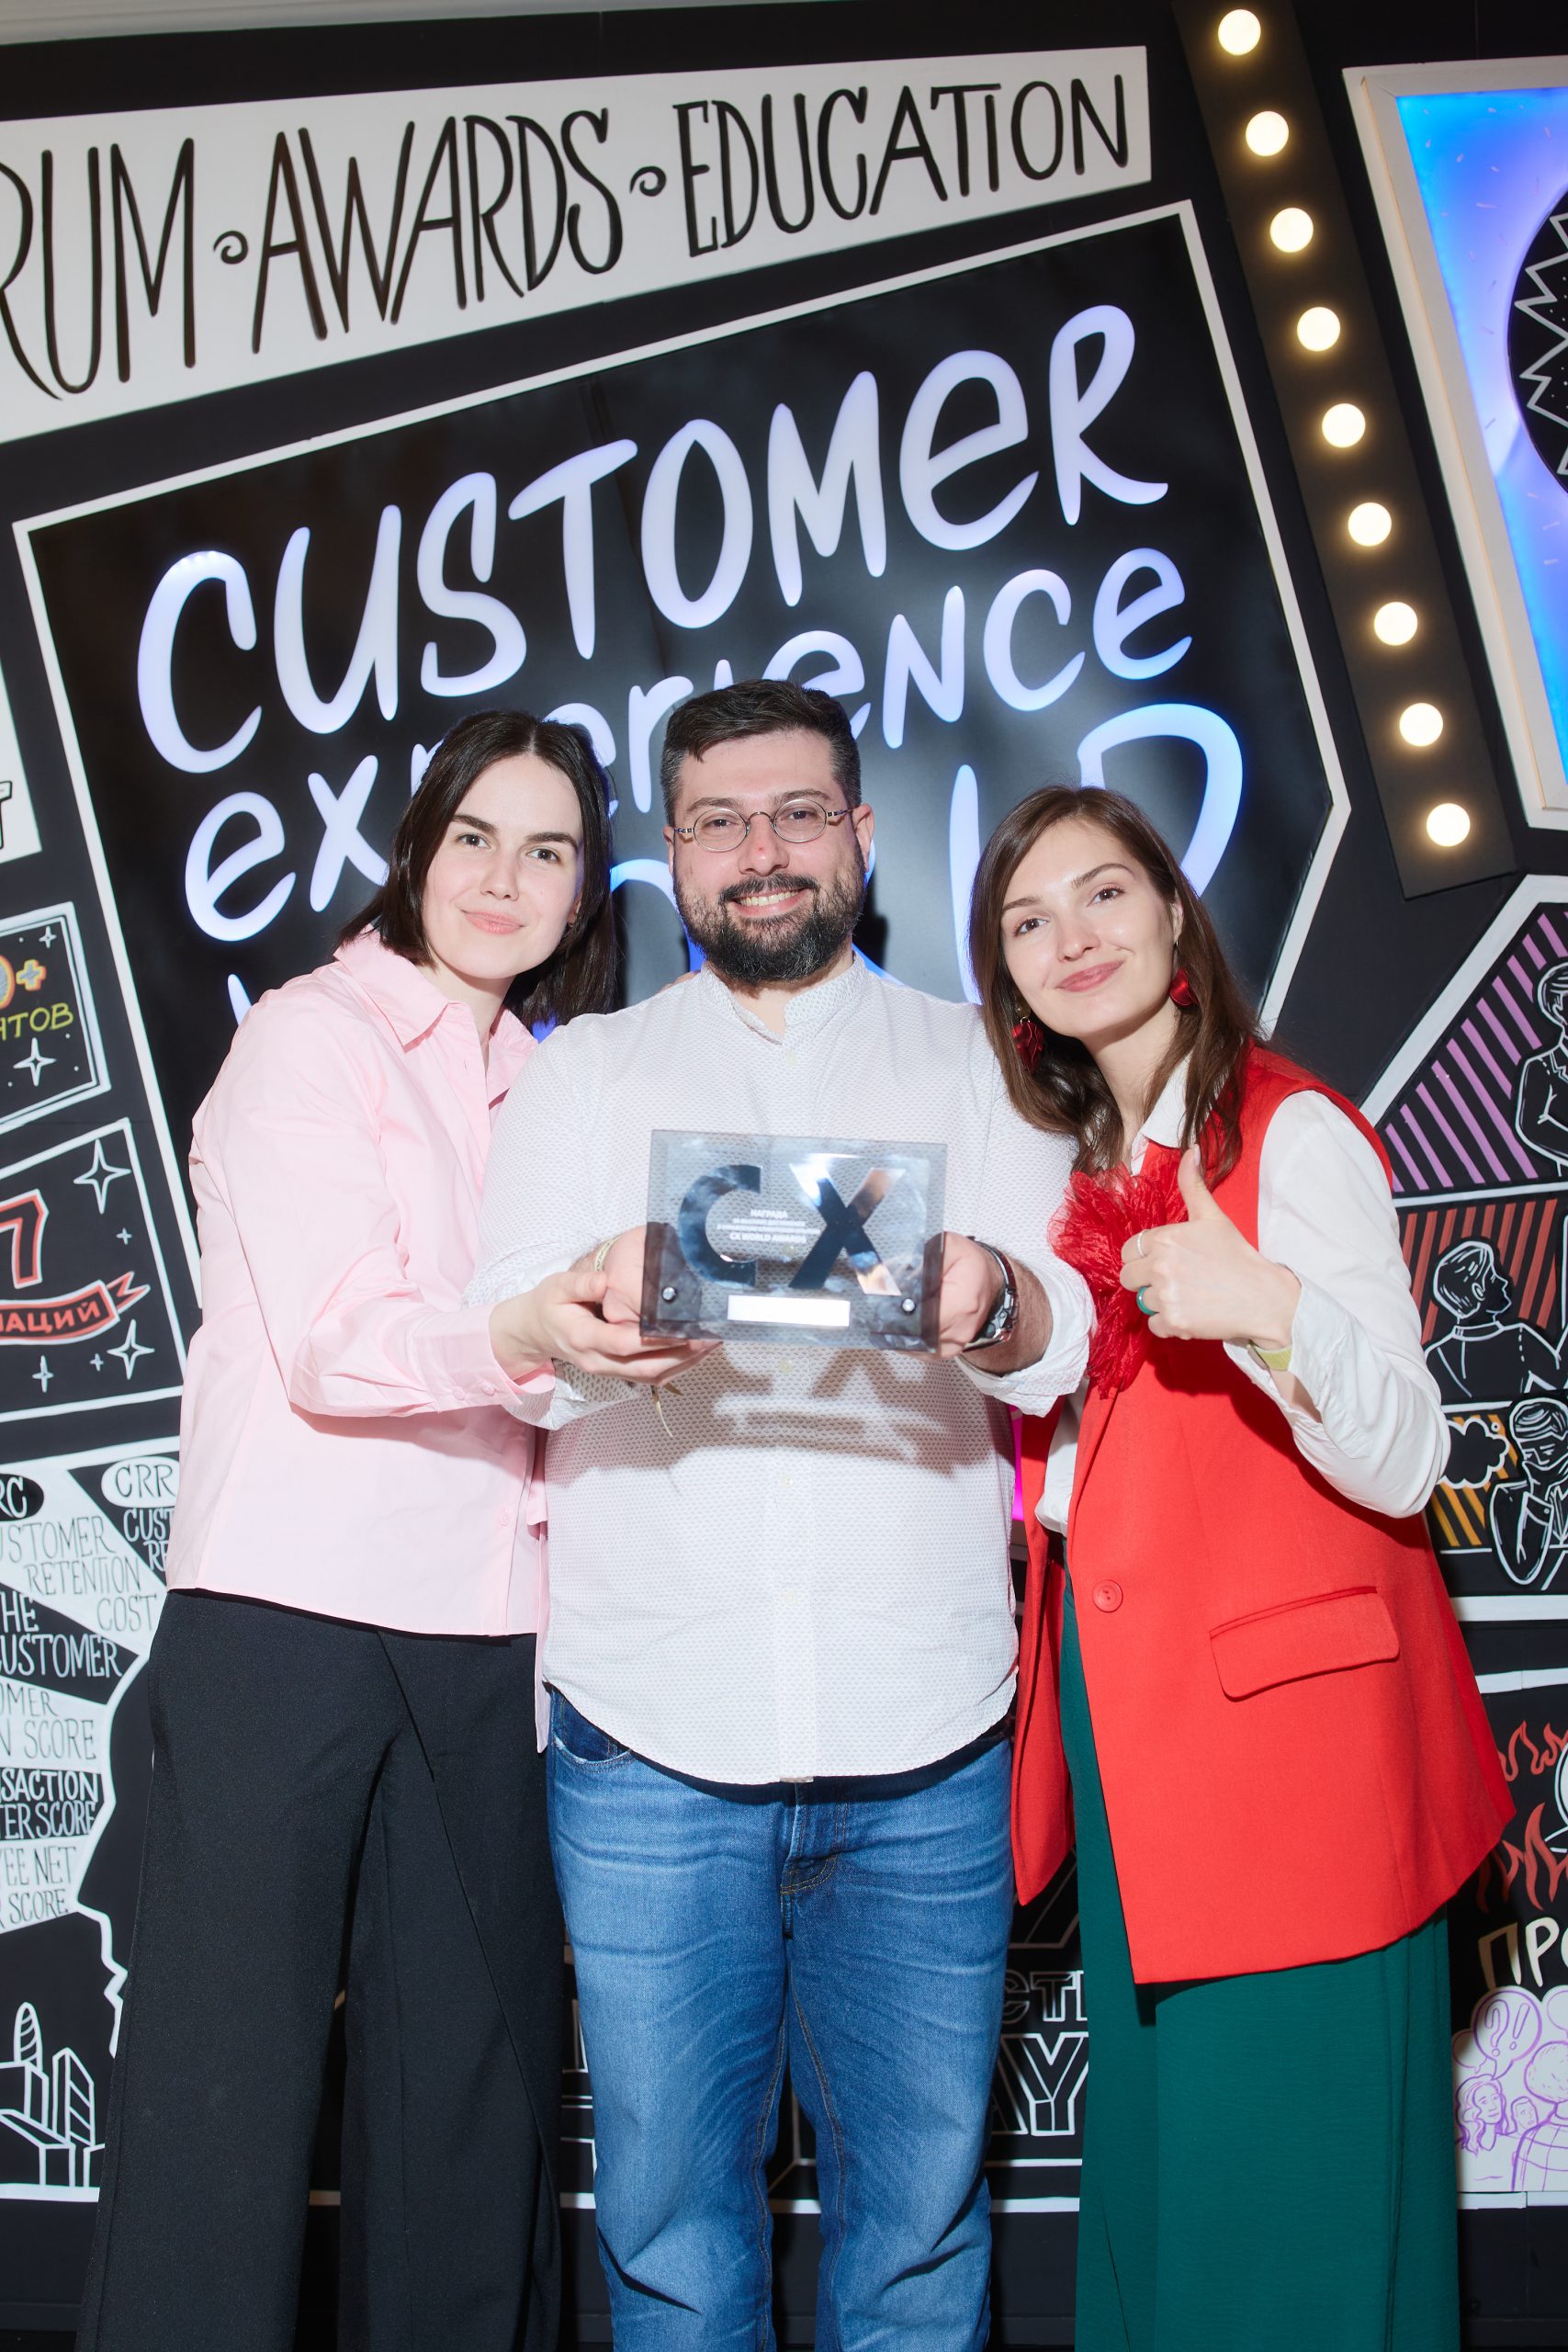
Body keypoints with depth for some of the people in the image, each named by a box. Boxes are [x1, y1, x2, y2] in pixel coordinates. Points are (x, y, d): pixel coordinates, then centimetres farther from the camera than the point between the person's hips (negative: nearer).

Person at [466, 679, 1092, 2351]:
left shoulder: (974, 1063, 11)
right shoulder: (583, 1072, 13)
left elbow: (1071, 1340, -1)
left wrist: (989, 1300, -25)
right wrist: (604, 1300, -23)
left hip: (923, 1745, 0)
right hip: (650, 1738, 1)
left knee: (917, 2183, 7)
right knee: (668, 2195, 7)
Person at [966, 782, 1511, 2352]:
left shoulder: (1290, 1133, -12)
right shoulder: (1085, 1164, 13)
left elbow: (1397, 1462, -19)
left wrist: (1266, 1306, -36)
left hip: (1285, 1736, -8)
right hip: (1123, 1715, 8)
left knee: (1284, 2185, 0)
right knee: (1154, 2149, 18)